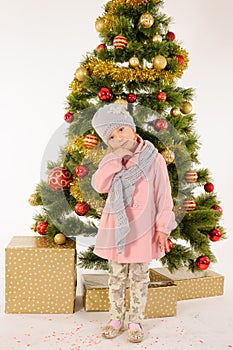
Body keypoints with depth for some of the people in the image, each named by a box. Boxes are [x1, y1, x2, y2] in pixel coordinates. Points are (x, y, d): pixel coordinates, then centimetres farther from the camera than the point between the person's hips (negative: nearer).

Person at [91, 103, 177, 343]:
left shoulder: (153, 159, -6)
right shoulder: (110, 160, 4)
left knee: (139, 279, 10)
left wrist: (163, 227, -8)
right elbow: (99, 185, -14)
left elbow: (163, 196, -5)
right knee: (116, 277, 14)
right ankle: (116, 319, 30)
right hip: (116, 228, 3)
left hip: (142, 229, -3)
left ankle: (135, 322, 27)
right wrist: (117, 158, -16)